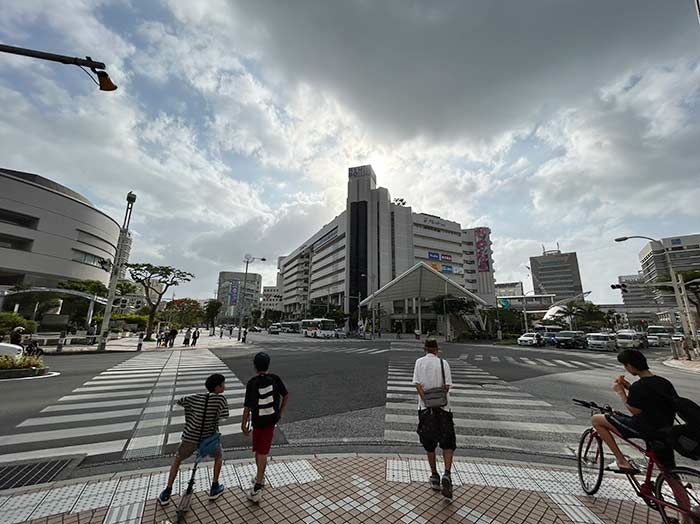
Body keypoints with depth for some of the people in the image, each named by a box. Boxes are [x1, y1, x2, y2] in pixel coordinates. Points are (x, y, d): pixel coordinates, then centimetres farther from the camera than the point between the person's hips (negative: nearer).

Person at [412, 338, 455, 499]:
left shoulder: (419, 362, 1)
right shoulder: (443, 363, 1)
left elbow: (418, 384, -9)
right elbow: (447, 385, -8)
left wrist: (427, 401, -10)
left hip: (425, 408, 1)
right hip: (443, 407, 0)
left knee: (429, 444, 16)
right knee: (448, 443, 12)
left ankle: (435, 477, 25)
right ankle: (447, 475, -4)